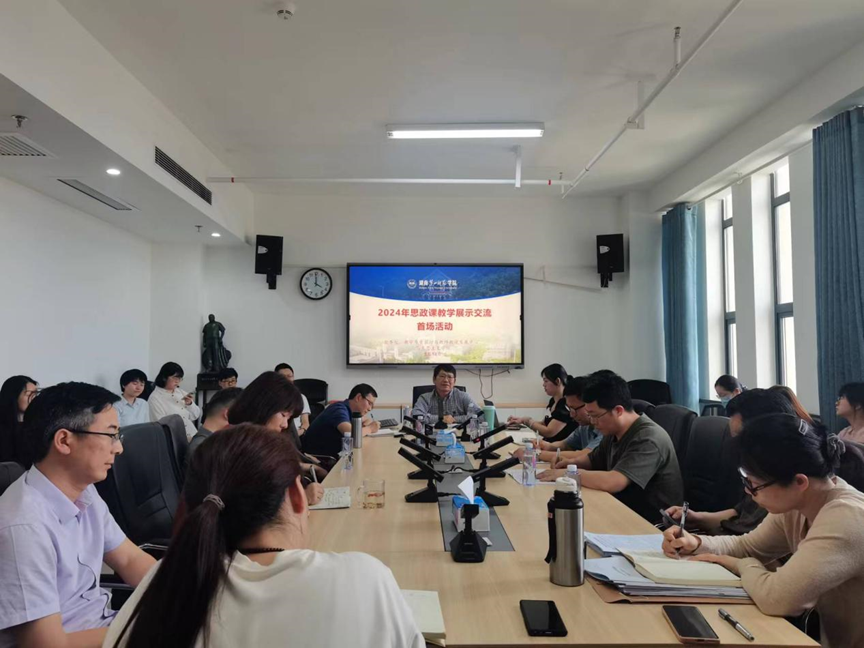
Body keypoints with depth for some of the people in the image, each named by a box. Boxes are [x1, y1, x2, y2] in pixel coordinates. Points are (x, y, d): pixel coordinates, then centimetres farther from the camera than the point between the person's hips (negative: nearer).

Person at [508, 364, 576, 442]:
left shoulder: (567, 404, -18)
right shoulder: (553, 401, 10)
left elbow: (548, 432, -19)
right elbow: (544, 425, 17)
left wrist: (527, 420, -7)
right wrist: (523, 420, 2)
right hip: (549, 444, 8)